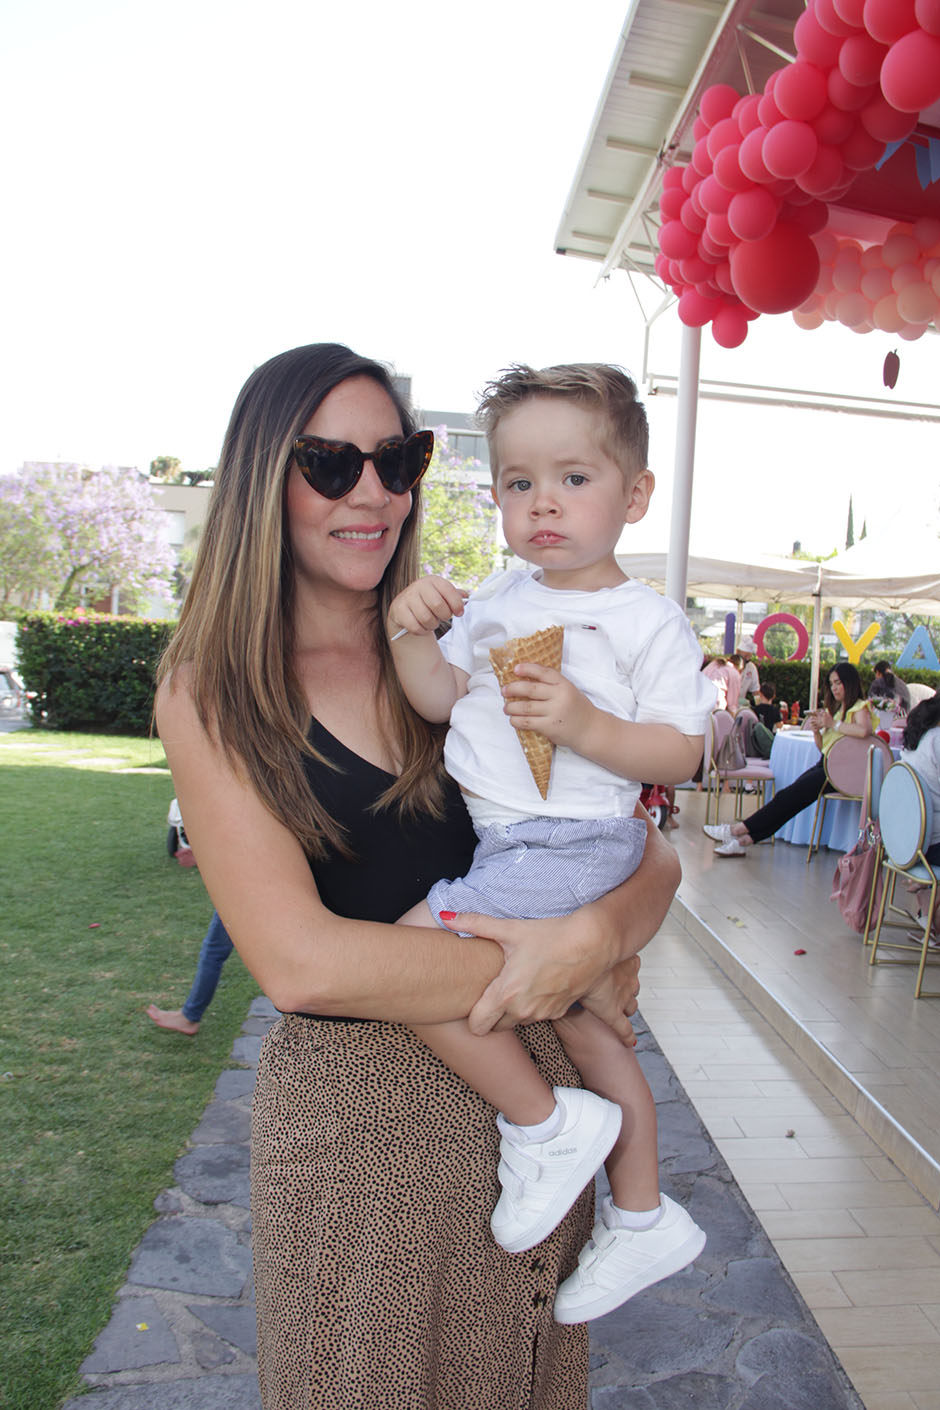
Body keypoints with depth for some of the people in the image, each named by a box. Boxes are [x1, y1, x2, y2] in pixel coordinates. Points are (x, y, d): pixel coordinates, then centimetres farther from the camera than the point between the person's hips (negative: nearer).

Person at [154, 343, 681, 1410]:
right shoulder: (213, 692, -9)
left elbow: (653, 858, -1)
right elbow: (299, 962, -20)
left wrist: (597, 934, -23)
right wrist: (566, 977, -18)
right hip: (350, 1110, -3)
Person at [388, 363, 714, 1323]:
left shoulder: (649, 622, -7)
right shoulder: (497, 599, 9)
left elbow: (680, 755, -10)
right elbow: (440, 698, 8)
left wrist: (586, 724, -25)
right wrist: (410, 633, -9)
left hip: (572, 843, -7)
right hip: (493, 839, 7)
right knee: (581, 1024, 17)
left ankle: (545, 1124, -2)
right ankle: (642, 1219, 35)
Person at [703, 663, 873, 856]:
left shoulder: (859, 708, -2)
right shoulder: (835, 708, 24)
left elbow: (864, 731, -27)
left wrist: (832, 724, -17)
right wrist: (817, 731, 0)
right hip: (824, 765, 7)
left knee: (790, 795, -20)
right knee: (789, 796, -13)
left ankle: (738, 830, -20)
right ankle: (744, 840, -23)